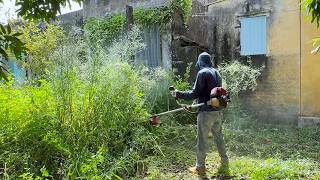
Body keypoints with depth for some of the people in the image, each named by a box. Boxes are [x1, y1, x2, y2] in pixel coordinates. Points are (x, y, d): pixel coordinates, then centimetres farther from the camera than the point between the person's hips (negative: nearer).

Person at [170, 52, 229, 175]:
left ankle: (200, 167, 9)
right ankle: (224, 165, 24)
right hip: (218, 111, 8)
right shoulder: (216, 73, 13)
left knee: (201, 139, 2)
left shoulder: (202, 73, -10)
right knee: (219, 137, 16)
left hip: (206, 112, -8)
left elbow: (194, 94, -14)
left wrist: (178, 94, -5)